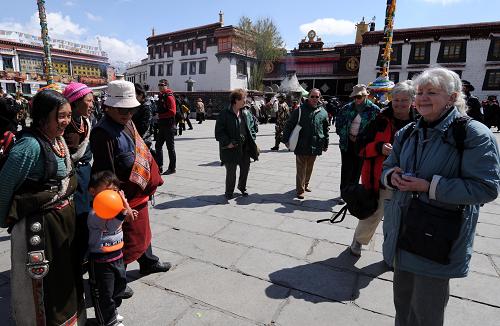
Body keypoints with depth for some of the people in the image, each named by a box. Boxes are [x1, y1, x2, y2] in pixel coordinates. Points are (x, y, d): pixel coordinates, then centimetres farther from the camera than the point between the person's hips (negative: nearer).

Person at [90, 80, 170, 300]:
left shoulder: (127, 123, 4)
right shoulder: (102, 132, -23)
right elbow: (105, 172, -25)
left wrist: (151, 181, 12)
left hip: (138, 193, 9)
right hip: (123, 198, -9)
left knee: (141, 230, 26)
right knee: (125, 238, 9)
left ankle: (148, 262, 49)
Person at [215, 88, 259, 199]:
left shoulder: (246, 113, 6)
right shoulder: (224, 114, -11)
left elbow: (252, 127, 15)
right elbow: (219, 131, -11)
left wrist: (252, 139, 4)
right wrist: (227, 142, -17)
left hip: (245, 148, 6)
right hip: (230, 148, -5)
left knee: (245, 168, 15)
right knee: (231, 172, 3)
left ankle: (242, 187, 39)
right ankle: (229, 192, 22)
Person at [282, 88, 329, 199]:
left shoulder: (323, 112, 7)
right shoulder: (300, 110, -3)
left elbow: (326, 129, 15)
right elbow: (289, 125, -2)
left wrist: (326, 143, 15)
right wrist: (286, 139, -7)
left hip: (315, 147, 4)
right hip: (301, 146, -3)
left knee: (309, 168, 16)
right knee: (301, 169, 1)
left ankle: (305, 184, 34)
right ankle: (300, 190, 9)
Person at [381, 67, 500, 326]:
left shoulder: (474, 134, -12)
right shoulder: (407, 133, 7)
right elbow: (387, 167, 14)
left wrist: (429, 186, -25)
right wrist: (392, 176, -10)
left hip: (438, 240, -5)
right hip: (402, 232, 6)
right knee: (402, 300, 23)